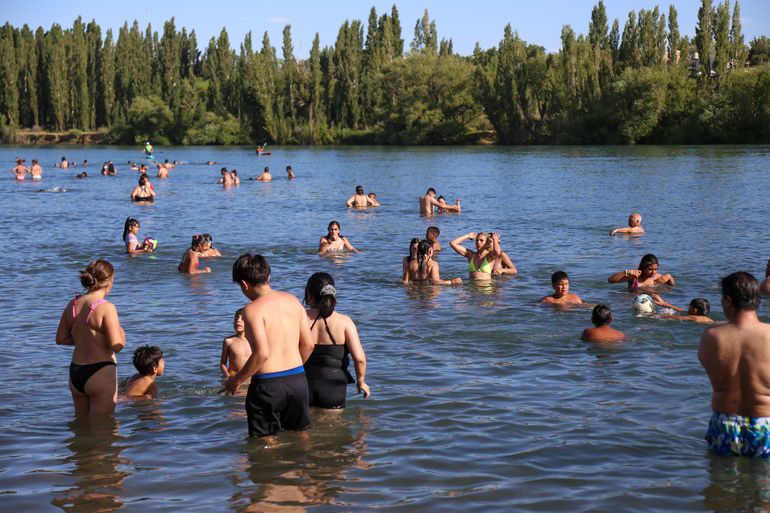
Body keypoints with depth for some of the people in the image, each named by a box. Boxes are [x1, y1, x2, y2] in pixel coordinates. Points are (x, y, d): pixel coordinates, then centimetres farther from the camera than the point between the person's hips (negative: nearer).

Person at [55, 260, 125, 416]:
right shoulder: (106, 308, -17)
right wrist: (122, 335, 1)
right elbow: (116, 346, -19)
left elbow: (60, 338, 12)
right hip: (101, 373, -7)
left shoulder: (72, 305, 3)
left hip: (75, 373, 7)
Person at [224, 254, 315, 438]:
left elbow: (262, 353, -21)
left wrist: (236, 380, -8)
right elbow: (308, 344, 9)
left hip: (267, 384, -6)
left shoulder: (253, 309, -13)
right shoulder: (292, 300, 6)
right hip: (298, 379, 6)